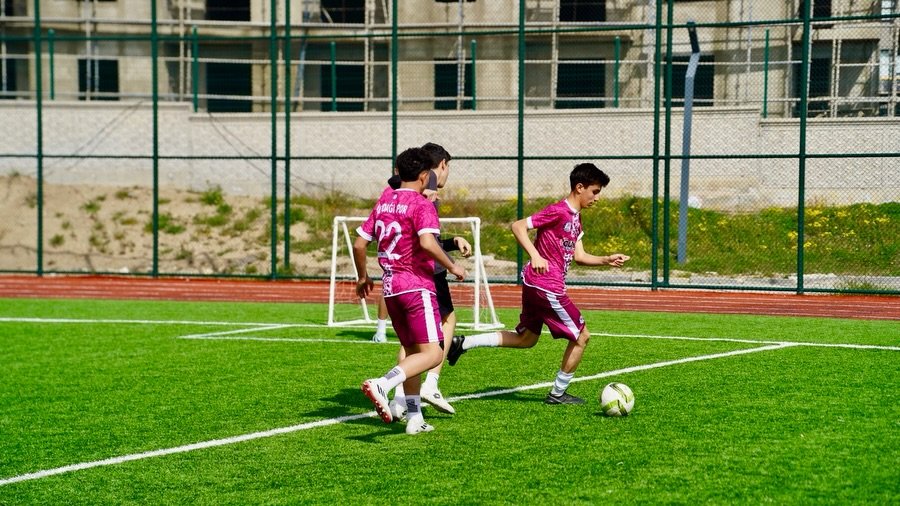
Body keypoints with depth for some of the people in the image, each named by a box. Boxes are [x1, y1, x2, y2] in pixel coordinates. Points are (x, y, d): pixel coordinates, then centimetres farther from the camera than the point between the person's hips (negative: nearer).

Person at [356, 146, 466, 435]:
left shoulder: (383, 202, 13)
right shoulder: (421, 205, -8)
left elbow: (359, 243, 15)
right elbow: (427, 242, -23)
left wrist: (363, 277, 29)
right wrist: (451, 267, -10)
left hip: (390, 288, 8)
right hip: (416, 285, -8)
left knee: (412, 352, 17)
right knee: (432, 353, -12)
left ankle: (415, 418, 15)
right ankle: (382, 385, -34)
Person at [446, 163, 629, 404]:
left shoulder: (575, 218, 15)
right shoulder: (558, 211, -15)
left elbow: (579, 256, 18)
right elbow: (518, 226, -18)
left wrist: (607, 260, 5)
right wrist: (535, 256, -28)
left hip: (534, 284, 10)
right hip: (547, 285, -10)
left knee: (526, 339, 19)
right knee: (581, 336, 2)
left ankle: (464, 343, 15)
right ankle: (558, 394, 13)